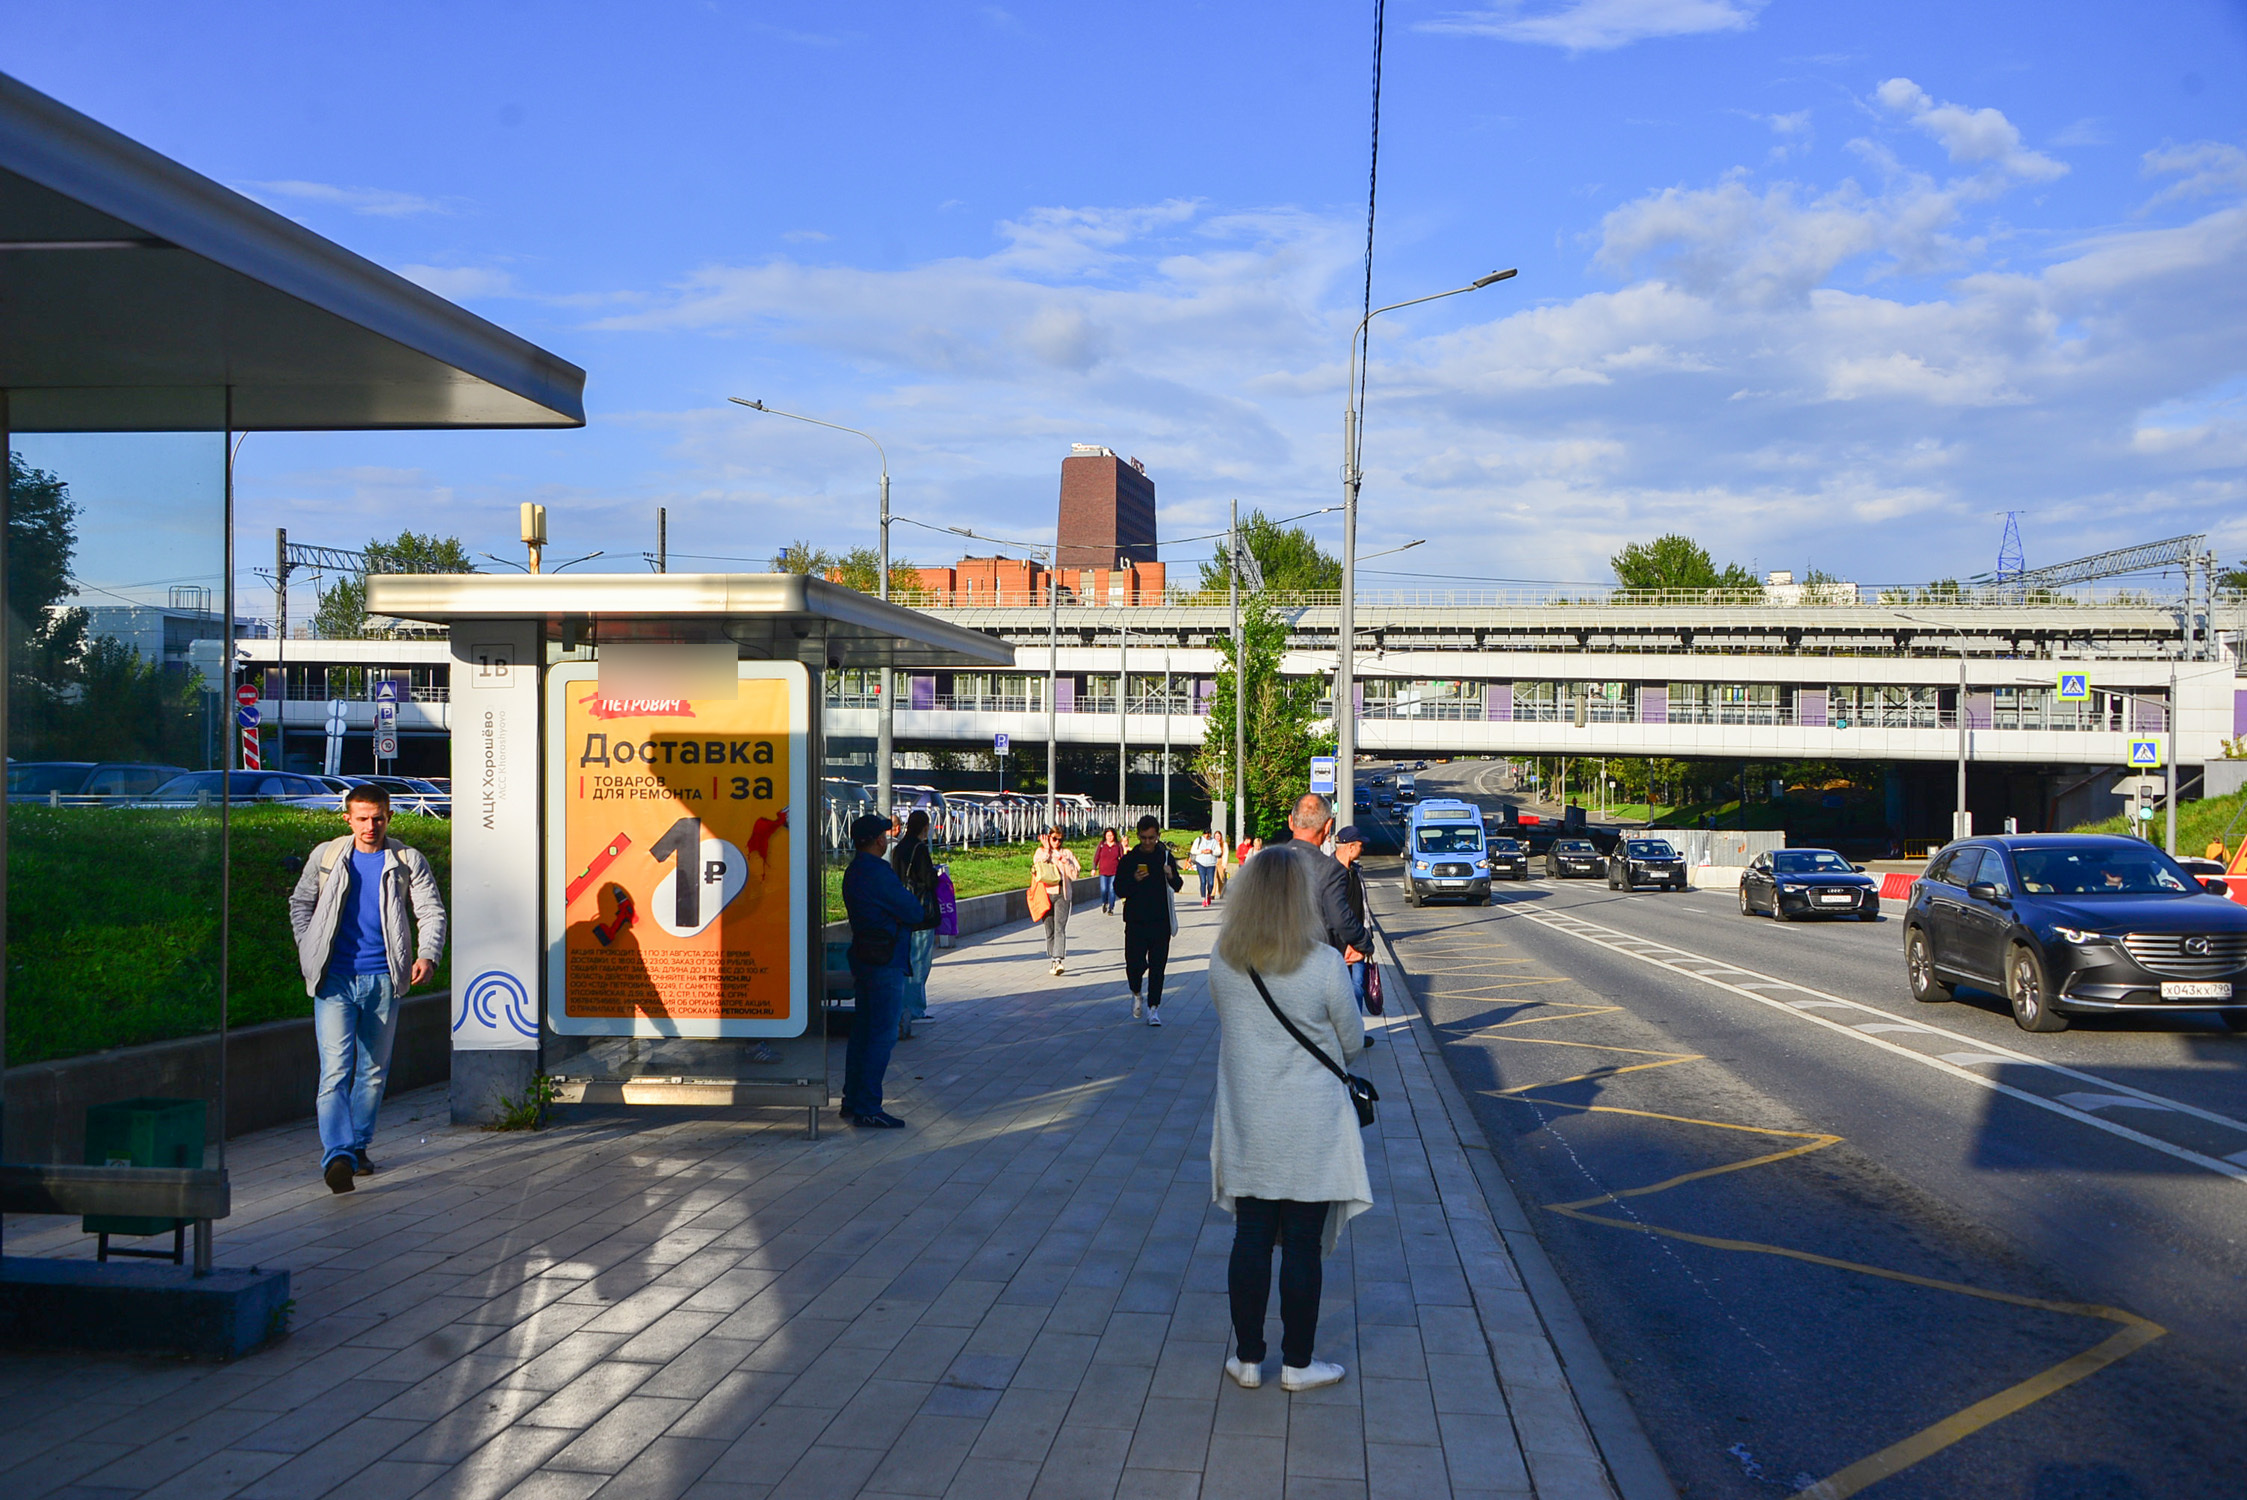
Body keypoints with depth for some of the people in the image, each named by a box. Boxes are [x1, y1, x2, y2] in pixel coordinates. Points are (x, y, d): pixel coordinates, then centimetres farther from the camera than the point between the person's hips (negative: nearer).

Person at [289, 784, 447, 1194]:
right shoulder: (326, 856, 7)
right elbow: (300, 903, 19)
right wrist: (309, 950, 7)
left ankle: (358, 1145, 28)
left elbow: (431, 910, 0)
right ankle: (336, 1156, -23)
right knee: (335, 1068, -14)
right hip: (335, 979, -1)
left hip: (383, 980, 1)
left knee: (374, 1069, 11)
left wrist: (427, 955, -17)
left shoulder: (407, 861, 4)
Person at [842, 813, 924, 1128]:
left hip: (863, 960, 10)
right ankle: (867, 1109, -5)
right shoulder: (878, 872, -18)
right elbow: (914, 913, -15)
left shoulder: (853, 871, 14)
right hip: (885, 963, -10)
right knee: (883, 1035, -6)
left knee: (862, 1032, 15)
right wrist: (913, 911, 6)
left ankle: (852, 1101, 21)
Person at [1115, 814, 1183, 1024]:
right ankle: (1136, 995, 25)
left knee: (1157, 966, -1)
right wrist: (1134, 881, -16)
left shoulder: (1166, 857, 5)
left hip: (1160, 922, 1)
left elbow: (1177, 886, 13)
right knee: (1134, 964, -5)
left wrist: (1171, 876, -10)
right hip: (1136, 921, -1)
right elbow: (1119, 888, 3)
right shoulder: (1129, 859, 2)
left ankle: (1153, 1008, 9)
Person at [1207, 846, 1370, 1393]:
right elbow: (1352, 1043, -3)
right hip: (1311, 1132, -3)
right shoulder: (1325, 965, -16)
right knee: (1303, 1247, 8)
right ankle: (1297, 1364, 19)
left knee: (1250, 1241, 12)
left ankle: (1248, 1359, 23)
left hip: (1246, 1128, 3)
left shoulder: (1221, 963, -7)